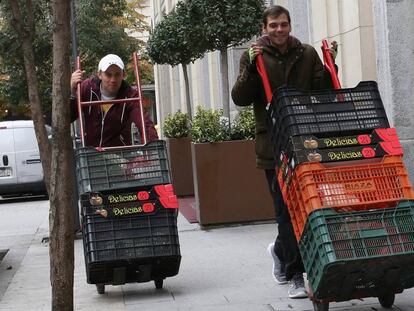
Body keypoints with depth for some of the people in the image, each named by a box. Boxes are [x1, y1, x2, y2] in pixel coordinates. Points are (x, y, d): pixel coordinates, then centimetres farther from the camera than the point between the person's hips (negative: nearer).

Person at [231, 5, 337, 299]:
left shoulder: (308, 54, 10)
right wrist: (251, 66, -16)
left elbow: (324, 92, 8)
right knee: (287, 209, -3)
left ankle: (281, 250, 32)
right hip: (273, 145, -2)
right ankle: (295, 274, 6)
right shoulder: (253, 57, 4)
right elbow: (240, 98, -5)